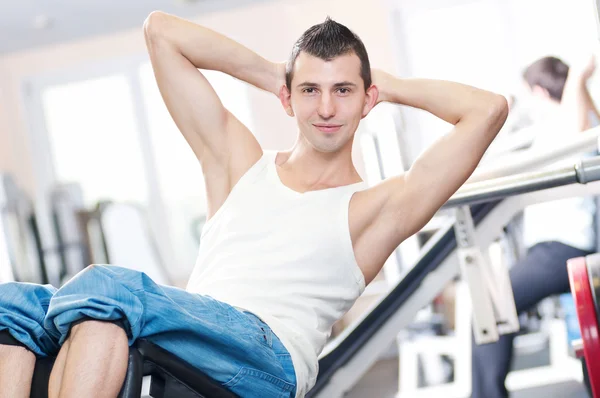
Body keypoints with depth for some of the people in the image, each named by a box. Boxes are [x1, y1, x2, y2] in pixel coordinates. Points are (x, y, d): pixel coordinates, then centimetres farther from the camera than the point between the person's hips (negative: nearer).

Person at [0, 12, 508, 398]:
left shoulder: (374, 209, 14)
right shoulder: (240, 164, 26)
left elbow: (489, 109, 4)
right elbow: (161, 30, 30)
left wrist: (392, 86, 20)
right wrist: (272, 75, 30)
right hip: (179, 350, 6)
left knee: (106, 286, -31)